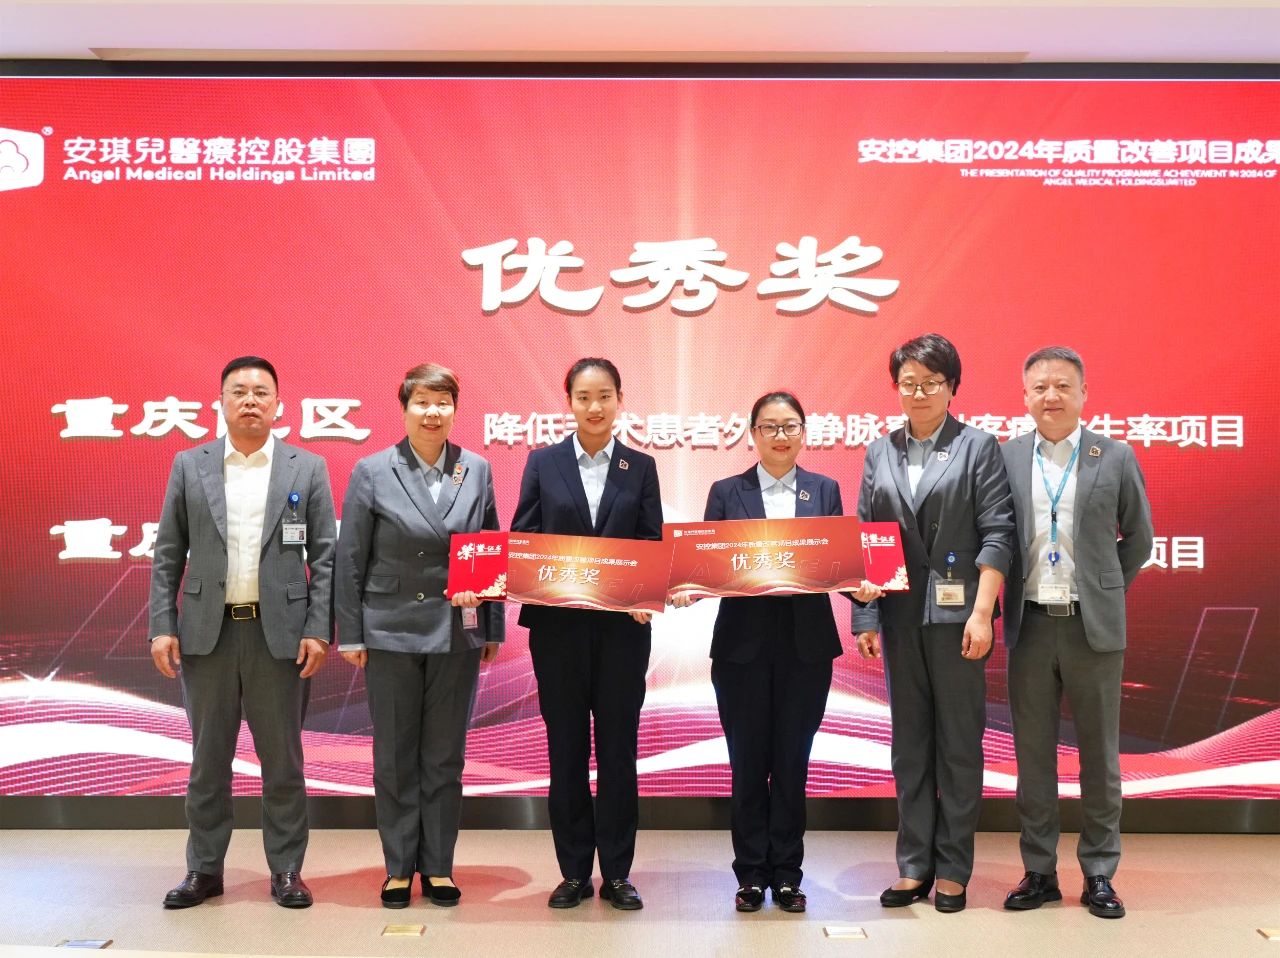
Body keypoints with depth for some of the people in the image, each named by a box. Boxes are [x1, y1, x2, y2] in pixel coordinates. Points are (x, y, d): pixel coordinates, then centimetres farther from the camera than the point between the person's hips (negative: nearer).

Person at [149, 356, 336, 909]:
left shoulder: (307, 469, 2)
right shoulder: (189, 465, 6)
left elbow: (324, 557, 1)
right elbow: (168, 554, 6)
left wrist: (319, 630, -7)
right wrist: (162, 626, -1)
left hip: (279, 634, -1)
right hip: (206, 631, 1)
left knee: (282, 759, 6)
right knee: (208, 758, 11)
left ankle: (286, 870, 18)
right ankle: (204, 868, 24)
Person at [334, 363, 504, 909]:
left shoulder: (477, 471, 4)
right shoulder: (372, 472, -2)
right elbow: (350, 560, -1)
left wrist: (493, 628, 7)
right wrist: (350, 634, -3)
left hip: (458, 633, 2)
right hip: (391, 632, -1)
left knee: (445, 756, 9)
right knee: (395, 757, 8)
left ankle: (438, 866, 21)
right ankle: (399, 867, 21)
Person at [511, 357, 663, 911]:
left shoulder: (640, 467, 7)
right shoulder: (543, 463, 6)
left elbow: (653, 547, 3)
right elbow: (521, 538, 4)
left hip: (622, 626, 0)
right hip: (558, 626, 0)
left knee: (618, 746, 5)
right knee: (566, 746, 7)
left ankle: (616, 873, 17)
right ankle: (574, 872, 19)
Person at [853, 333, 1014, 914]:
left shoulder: (978, 447, 0)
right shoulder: (880, 453, 10)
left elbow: (996, 533, -6)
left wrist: (982, 613, -14)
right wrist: (864, 618, 2)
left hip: (955, 612, -4)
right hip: (899, 615, 4)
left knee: (959, 742, 5)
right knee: (909, 741, 10)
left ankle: (953, 869, 16)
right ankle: (914, 865, 20)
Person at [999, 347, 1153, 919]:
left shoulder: (1115, 458, 1)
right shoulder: (1005, 459, 2)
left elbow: (1138, 538, 10)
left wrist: (1108, 592, 6)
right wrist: (1001, 604, 1)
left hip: (1093, 626, -1)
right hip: (1030, 625, 1)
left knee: (1099, 755, 8)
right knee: (1032, 755, 8)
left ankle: (1099, 873, 21)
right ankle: (1039, 871, 21)